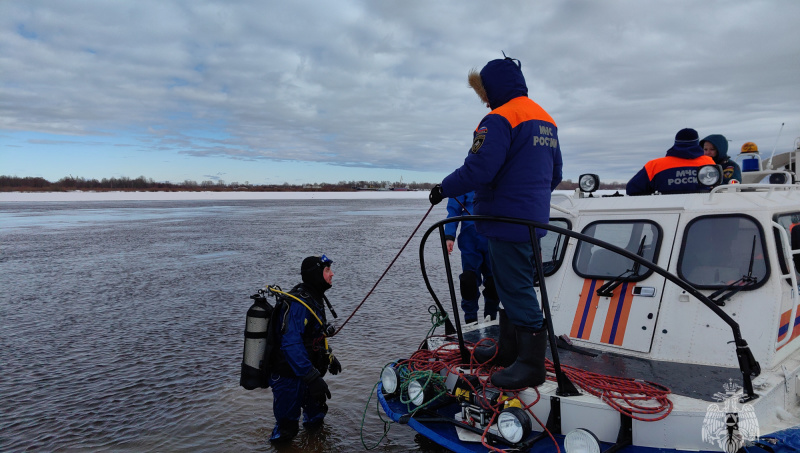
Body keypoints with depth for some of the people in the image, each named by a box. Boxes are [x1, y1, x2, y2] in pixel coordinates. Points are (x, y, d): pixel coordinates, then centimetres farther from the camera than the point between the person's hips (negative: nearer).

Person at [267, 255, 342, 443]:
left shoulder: (313, 298, 7)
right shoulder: (298, 302, -26)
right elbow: (291, 344, -33)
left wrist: (329, 357, 23)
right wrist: (313, 378, -34)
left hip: (306, 373, 10)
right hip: (289, 377, -10)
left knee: (316, 417, 24)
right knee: (286, 432, 3)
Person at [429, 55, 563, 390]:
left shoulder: (500, 119, -15)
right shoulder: (546, 120, 16)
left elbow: (478, 169, -24)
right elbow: (555, 174, 21)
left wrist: (444, 189, -10)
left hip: (508, 220, -10)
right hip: (534, 218, 10)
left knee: (516, 289, -3)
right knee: (512, 286, 18)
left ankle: (532, 363, 6)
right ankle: (509, 349, 30)